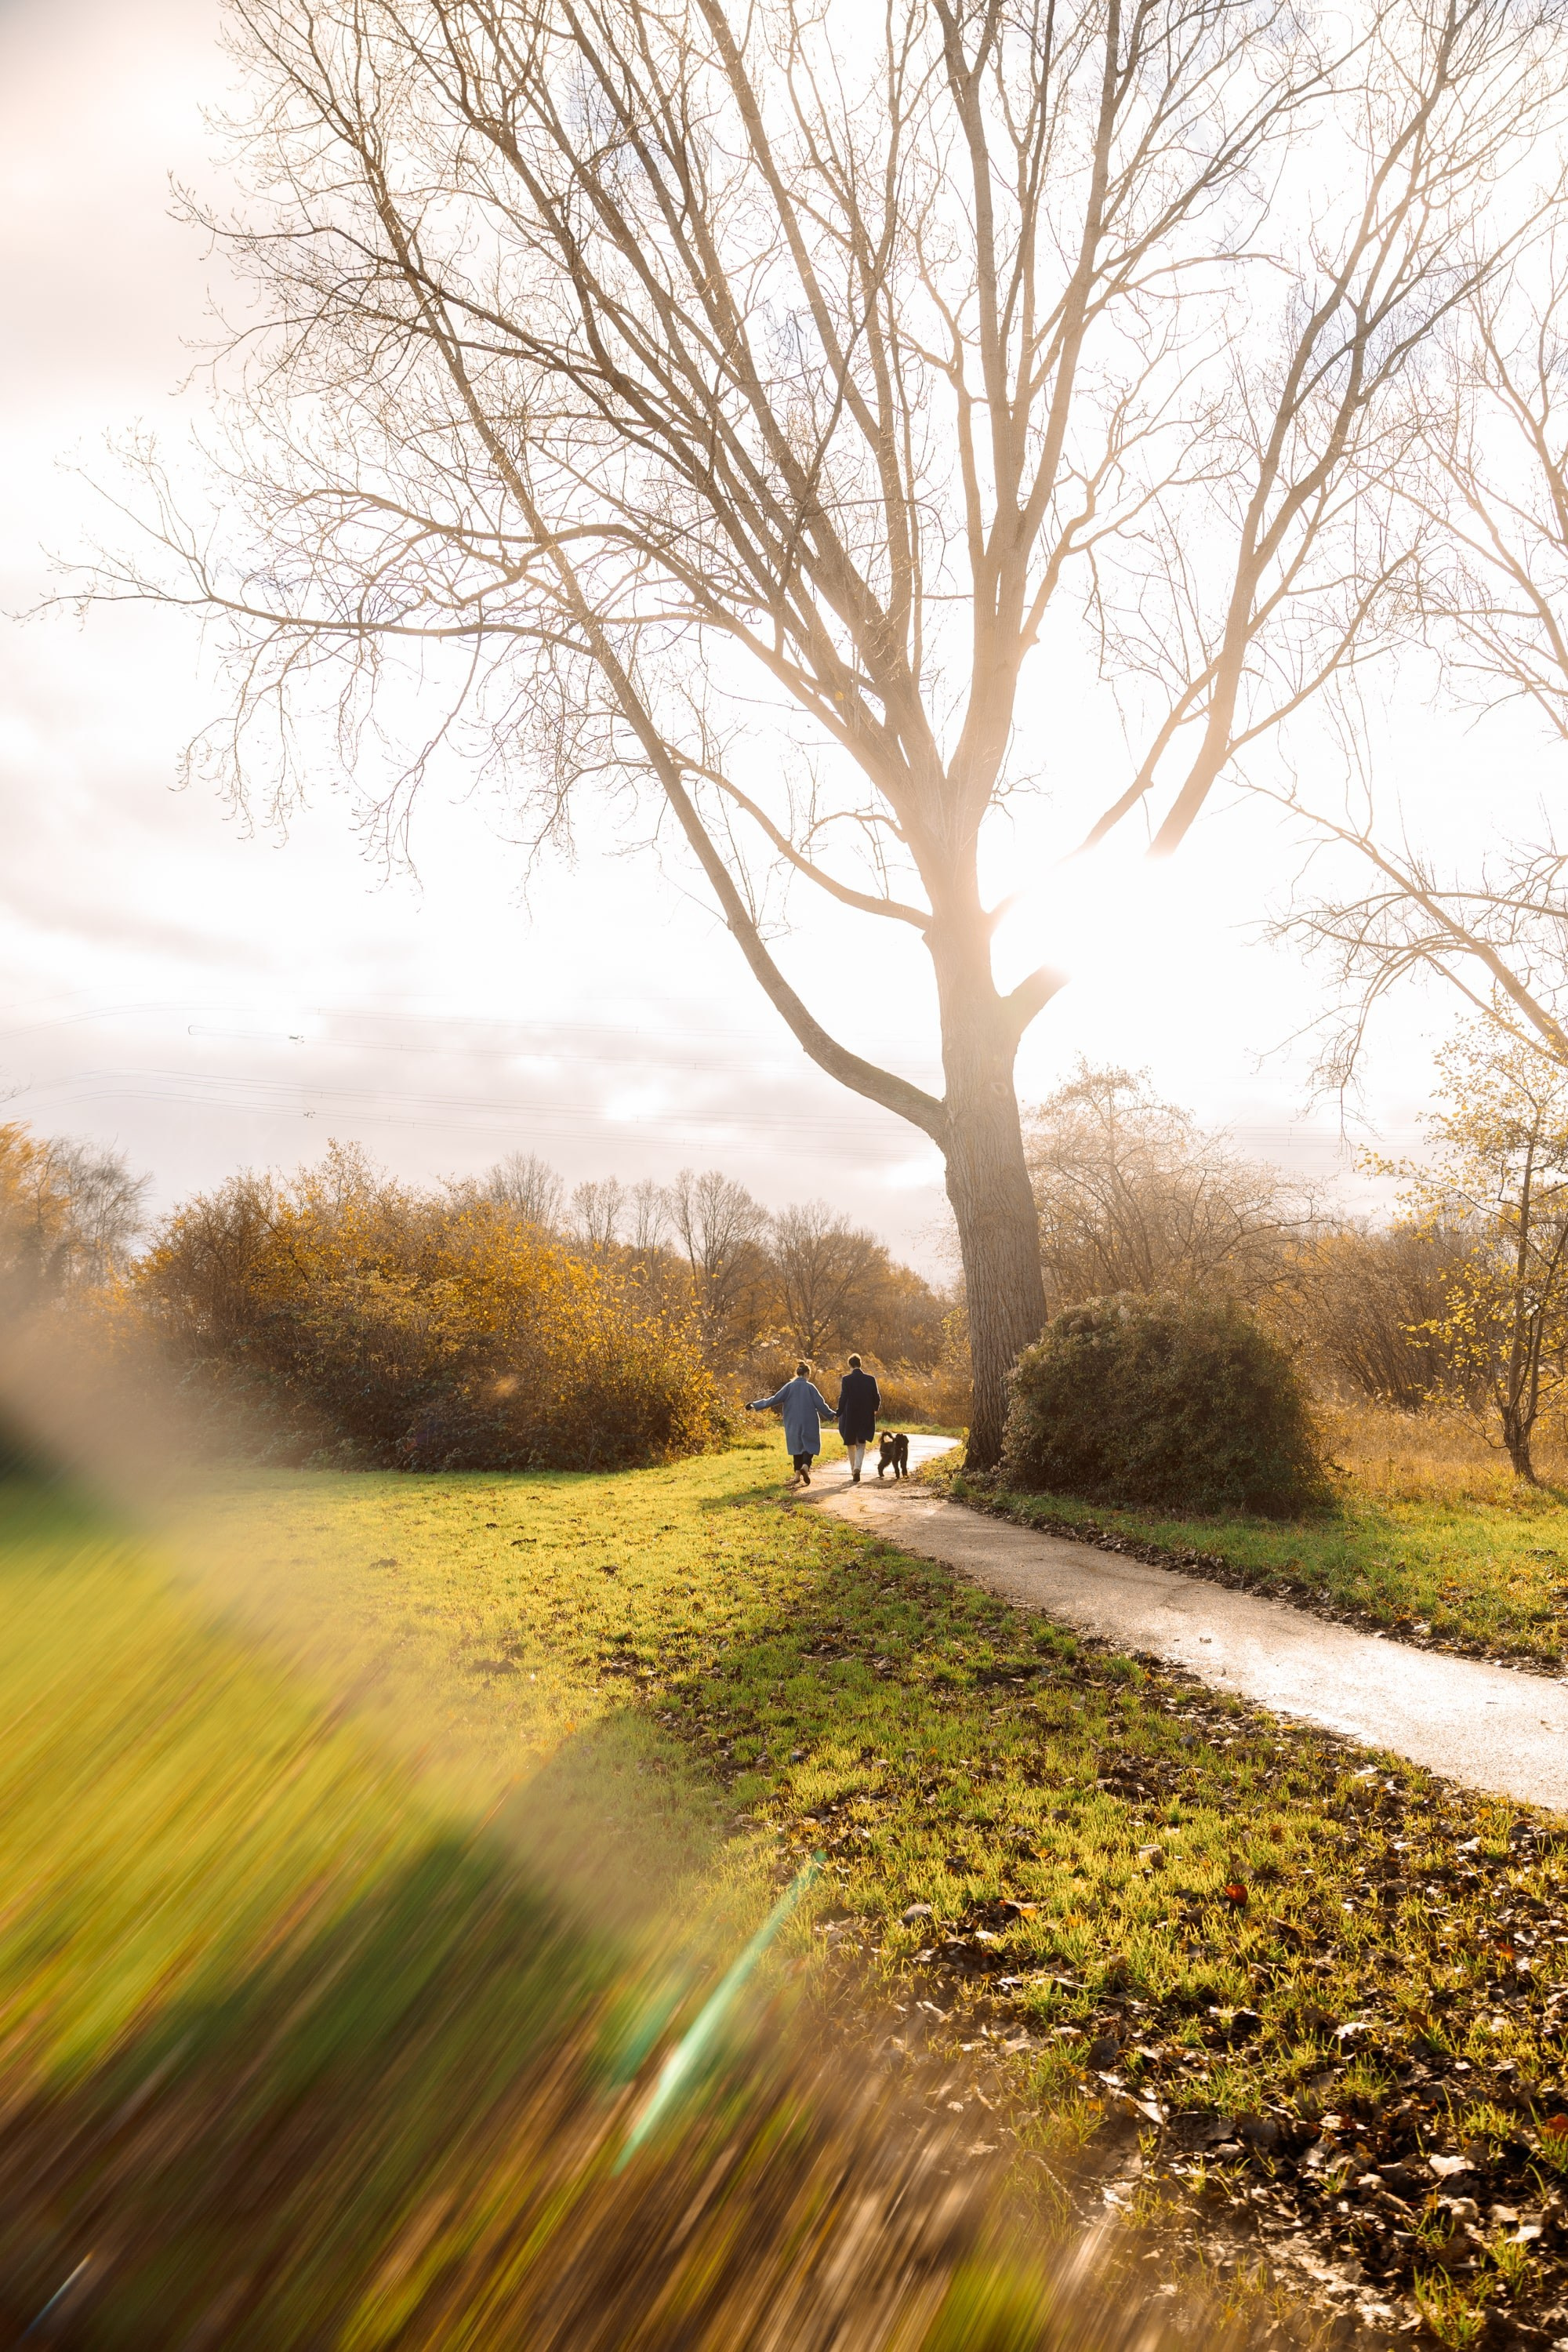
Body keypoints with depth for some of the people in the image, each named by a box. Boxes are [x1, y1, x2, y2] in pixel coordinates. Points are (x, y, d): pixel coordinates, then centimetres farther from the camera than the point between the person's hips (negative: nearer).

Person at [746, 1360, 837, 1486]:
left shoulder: (789, 1387, -2)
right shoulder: (810, 1387, -7)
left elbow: (775, 1399, -7)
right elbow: (820, 1404, -7)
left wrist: (756, 1406, -2)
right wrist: (832, 1415, 5)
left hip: (793, 1424, 3)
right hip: (809, 1424, -3)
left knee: (797, 1447, 13)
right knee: (810, 1445, 5)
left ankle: (798, 1474, 10)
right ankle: (805, 1466, -21)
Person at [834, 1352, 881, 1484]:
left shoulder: (846, 1379, -9)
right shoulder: (870, 1379, -1)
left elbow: (843, 1398, -14)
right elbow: (877, 1398, 1)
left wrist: (839, 1414, -4)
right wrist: (875, 1409, 20)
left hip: (850, 1417, -2)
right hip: (866, 1418, 2)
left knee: (851, 1445, 16)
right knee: (861, 1445, 8)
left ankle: (854, 1472, 22)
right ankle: (857, 1468, -16)